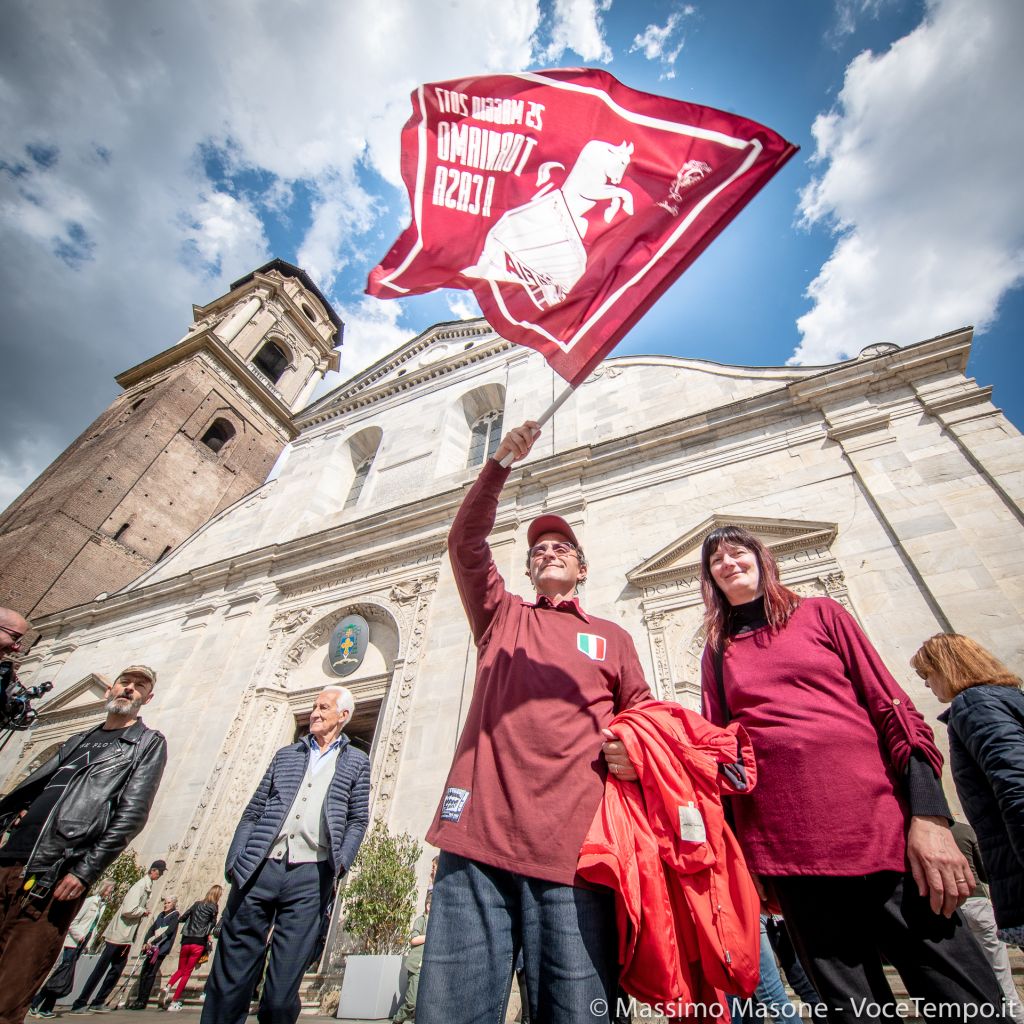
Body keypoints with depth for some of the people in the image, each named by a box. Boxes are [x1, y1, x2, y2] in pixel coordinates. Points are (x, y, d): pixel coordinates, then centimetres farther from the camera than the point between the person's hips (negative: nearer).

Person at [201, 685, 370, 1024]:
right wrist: (235, 860, 3)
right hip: (258, 869, 2)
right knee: (230, 972, 5)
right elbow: (253, 811, 13)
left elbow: (358, 820, 6)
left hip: (311, 876, -2)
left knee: (284, 980, 4)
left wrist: (339, 864, -6)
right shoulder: (286, 754, 16)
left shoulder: (356, 762, 8)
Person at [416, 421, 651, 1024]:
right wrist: (501, 463, -2)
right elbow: (466, 543, 7)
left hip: (571, 843, 0)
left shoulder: (611, 636, 20)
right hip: (478, 836, 1)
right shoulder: (502, 617, 19)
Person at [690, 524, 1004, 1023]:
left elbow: (893, 708, 2)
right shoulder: (717, 652, 11)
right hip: (786, 847, 1)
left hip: (880, 825, 0)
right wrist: (741, 854, 3)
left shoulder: (820, 614, 8)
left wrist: (929, 816, -8)